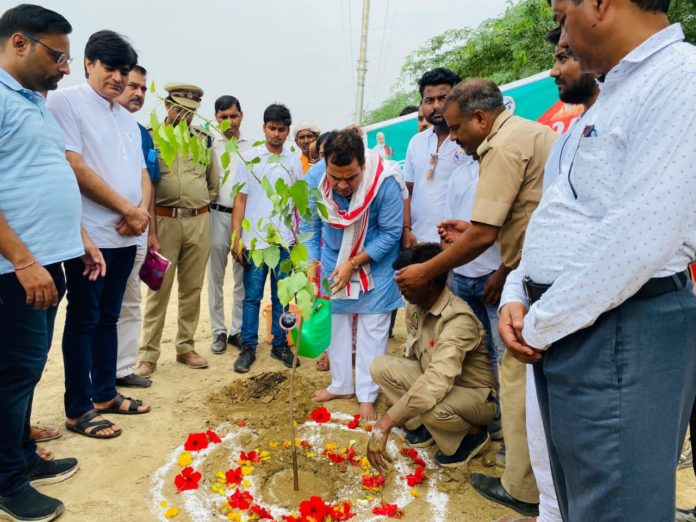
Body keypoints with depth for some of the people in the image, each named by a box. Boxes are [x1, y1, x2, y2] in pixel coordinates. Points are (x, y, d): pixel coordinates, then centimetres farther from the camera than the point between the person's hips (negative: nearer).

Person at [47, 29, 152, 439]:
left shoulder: (128, 119, 16)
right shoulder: (66, 102, -5)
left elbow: (142, 172, 15)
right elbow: (74, 167, -14)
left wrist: (143, 210, -5)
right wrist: (128, 209, -13)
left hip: (126, 235, 7)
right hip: (90, 233, -7)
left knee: (109, 317, 14)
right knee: (84, 321, 1)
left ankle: (105, 392, 26)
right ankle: (78, 409, 12)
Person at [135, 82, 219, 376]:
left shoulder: (204, 140, 10)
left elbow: (214, 182, 19)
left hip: (199, 222, 3)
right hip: (163, 220, -3)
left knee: (192, 288, 8)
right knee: (159, 289, -1)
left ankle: (185, 347, 21)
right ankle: (148, 355, 7)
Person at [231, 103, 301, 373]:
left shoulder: (294, 161, 8)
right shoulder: (250, 157, 2)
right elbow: (240, 199, 1)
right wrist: (237, 238, -6)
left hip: (285, 240, 2)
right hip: (255, 240, -2)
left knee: (281, 296, 9)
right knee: (252, 297, 4)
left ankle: (279, 344, 21)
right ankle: (248, 348, 13)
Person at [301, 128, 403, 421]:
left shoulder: (384, 183, -30)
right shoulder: (314, 180, -22)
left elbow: (391, 232, -20)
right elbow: (309, 227, -7)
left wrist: (353, 263, -22)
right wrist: (312, 264, -14)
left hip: (374, 263, -3)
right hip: (333, 262, 3)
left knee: (372, 329, 0)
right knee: (336, 323, 12)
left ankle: (367, 396, 13)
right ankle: (342, 385, 29)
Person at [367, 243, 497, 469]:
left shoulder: (459, 320, -33)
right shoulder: (414, 306, -8)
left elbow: (436, 384, -44)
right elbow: (414, 355, 8)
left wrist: (385, 423, -44)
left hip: (477, 394, -7)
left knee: (432, 408, -38)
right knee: (381, 366, -11)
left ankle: (471, 436, -3)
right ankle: (421, 426, 5)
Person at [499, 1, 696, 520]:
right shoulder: (612, 96, 18)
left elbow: (637, 240, -23)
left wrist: (540, 327, -13)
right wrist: (517, 297, 4)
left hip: (621, 336, -9)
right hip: (566, 330, 9)